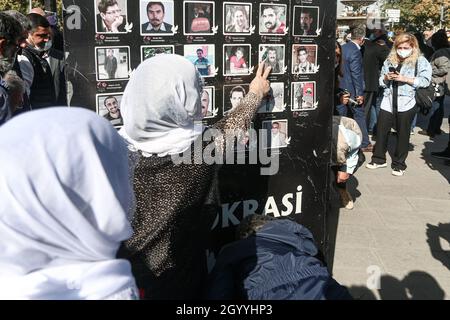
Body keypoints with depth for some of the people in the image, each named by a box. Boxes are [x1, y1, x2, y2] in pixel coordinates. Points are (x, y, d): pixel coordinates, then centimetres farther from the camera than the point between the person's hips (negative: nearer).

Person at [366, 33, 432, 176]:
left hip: (406, 103, -4)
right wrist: (386, 78, -6)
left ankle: (399, 164, 17)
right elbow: (381, 81, 16)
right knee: (381, 131, 5)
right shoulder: (389, 60, 13)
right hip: (388, 101, 4)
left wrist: (405, 79, -16)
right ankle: (379, 159, 22)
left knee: (403, 134, 6)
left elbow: (425, 81, -11)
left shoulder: (420, 61, -2)